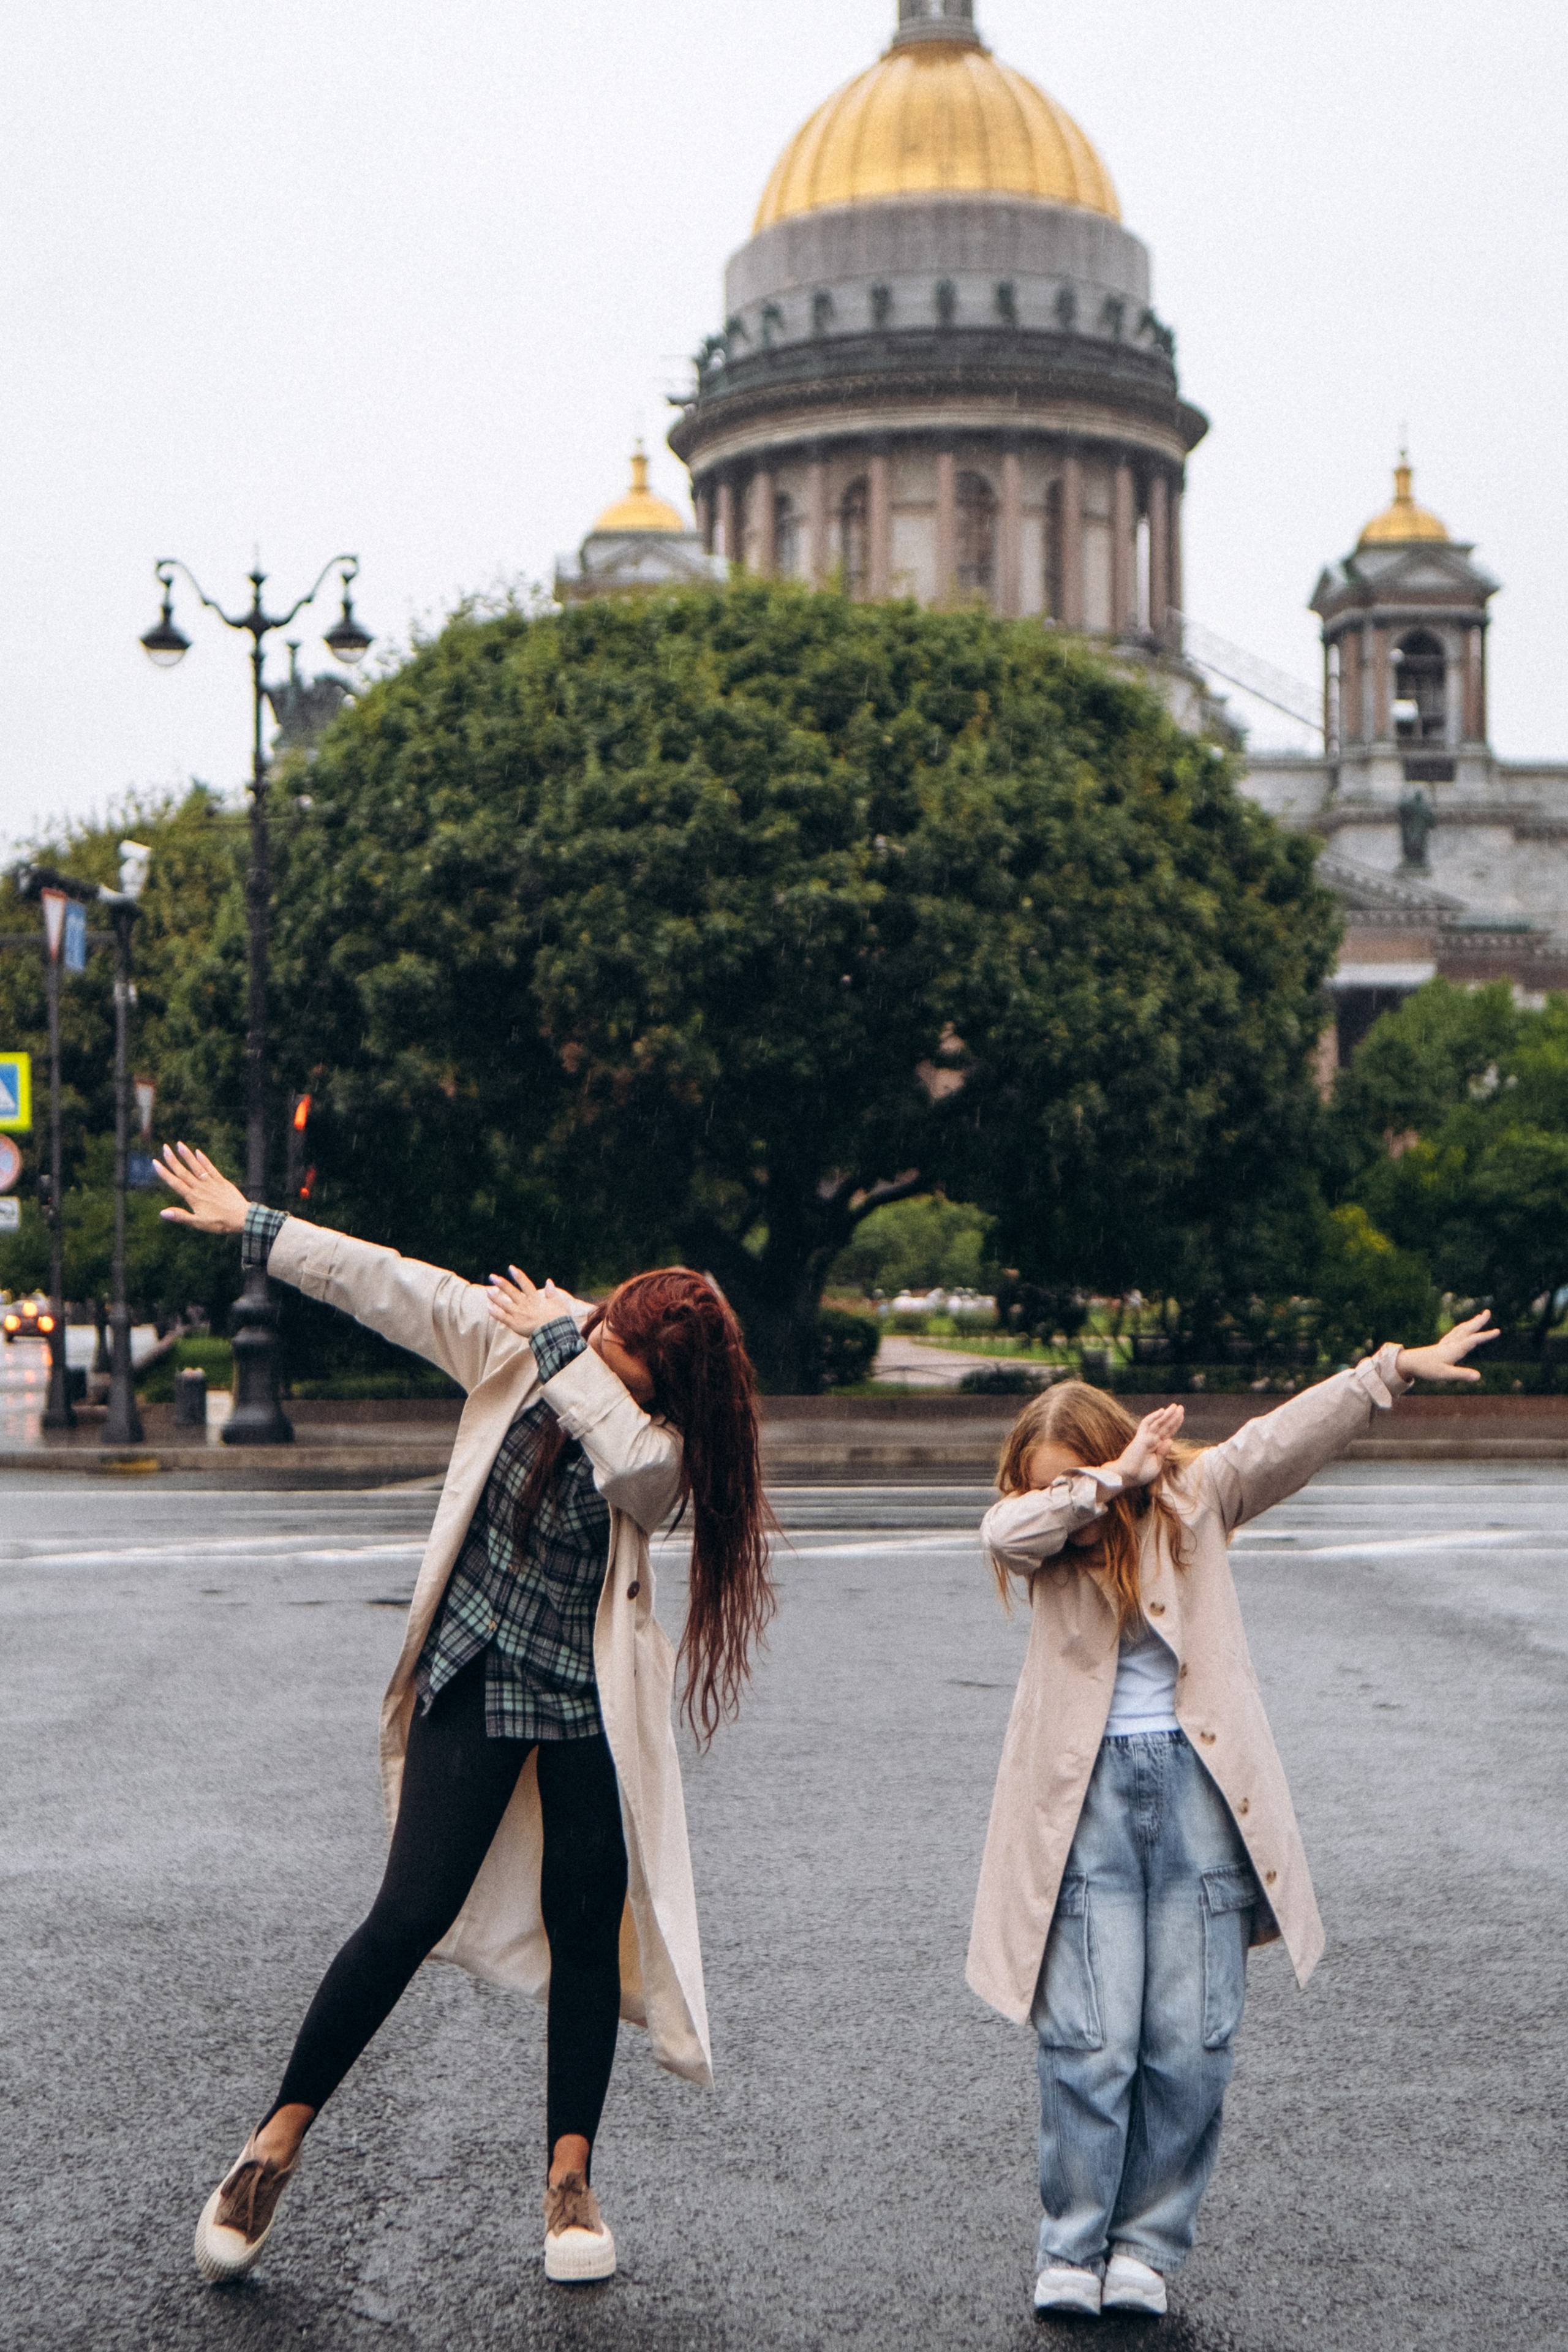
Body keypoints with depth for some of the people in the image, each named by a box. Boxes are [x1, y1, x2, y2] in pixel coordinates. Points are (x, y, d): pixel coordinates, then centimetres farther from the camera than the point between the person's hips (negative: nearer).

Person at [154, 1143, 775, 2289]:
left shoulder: (667, 1439, -12)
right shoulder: (520, 1336, -6)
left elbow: (627, 1453, -36)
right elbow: (383, 1281, 0)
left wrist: (565, 1350, -24)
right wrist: (251, 1224, 6)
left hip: (593, 1703, 0)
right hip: (475, 1678, 1)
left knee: (587, 1928, 3)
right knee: (413, 1914, -6)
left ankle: (571, 2173, 19)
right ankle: (280, 2137, 9)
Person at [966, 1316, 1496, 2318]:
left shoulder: (1194, 1498, 6)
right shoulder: (1042, 1539, 5)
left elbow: (1290, 1437, -1)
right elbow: (1005, 1529, -17)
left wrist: (1395, 1369, -7)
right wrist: (1109, 1481, -17)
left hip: (1200, 1786, 0)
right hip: (1086, 1796, 0)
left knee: (1192, 2045, 2)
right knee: (1088, 2044, -3)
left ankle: (1149, 2245, 15)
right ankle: (1072, 2251, 9)